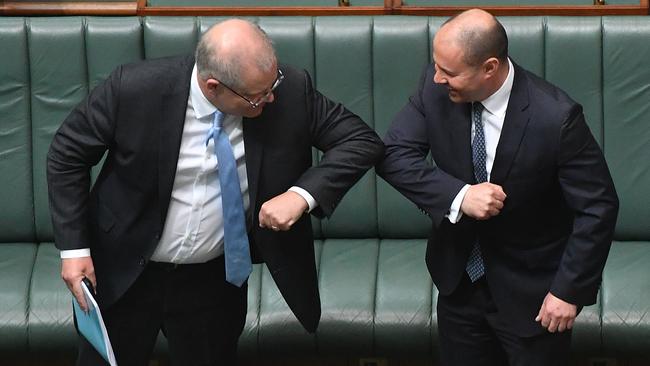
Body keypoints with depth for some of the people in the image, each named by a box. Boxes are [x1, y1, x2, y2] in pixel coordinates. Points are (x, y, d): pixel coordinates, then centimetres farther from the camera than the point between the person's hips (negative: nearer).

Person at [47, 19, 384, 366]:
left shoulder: (291, 90, -20)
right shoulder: (135, 88, -24)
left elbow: (363, 140, -12)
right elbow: (67, 154, -11)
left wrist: (303, 194, -27)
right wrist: (74, 247, -14)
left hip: (216, 280, 2)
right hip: (124, 272, -1)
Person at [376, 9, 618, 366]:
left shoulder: (555, 117, -26)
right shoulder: (435, 87, -14)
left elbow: (597, 207, -18)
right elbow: (394, 155, -13)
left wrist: (570, 290, -16)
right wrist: (459, 196, -28)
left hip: (529, 292, -4)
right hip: (459, 278, 4)